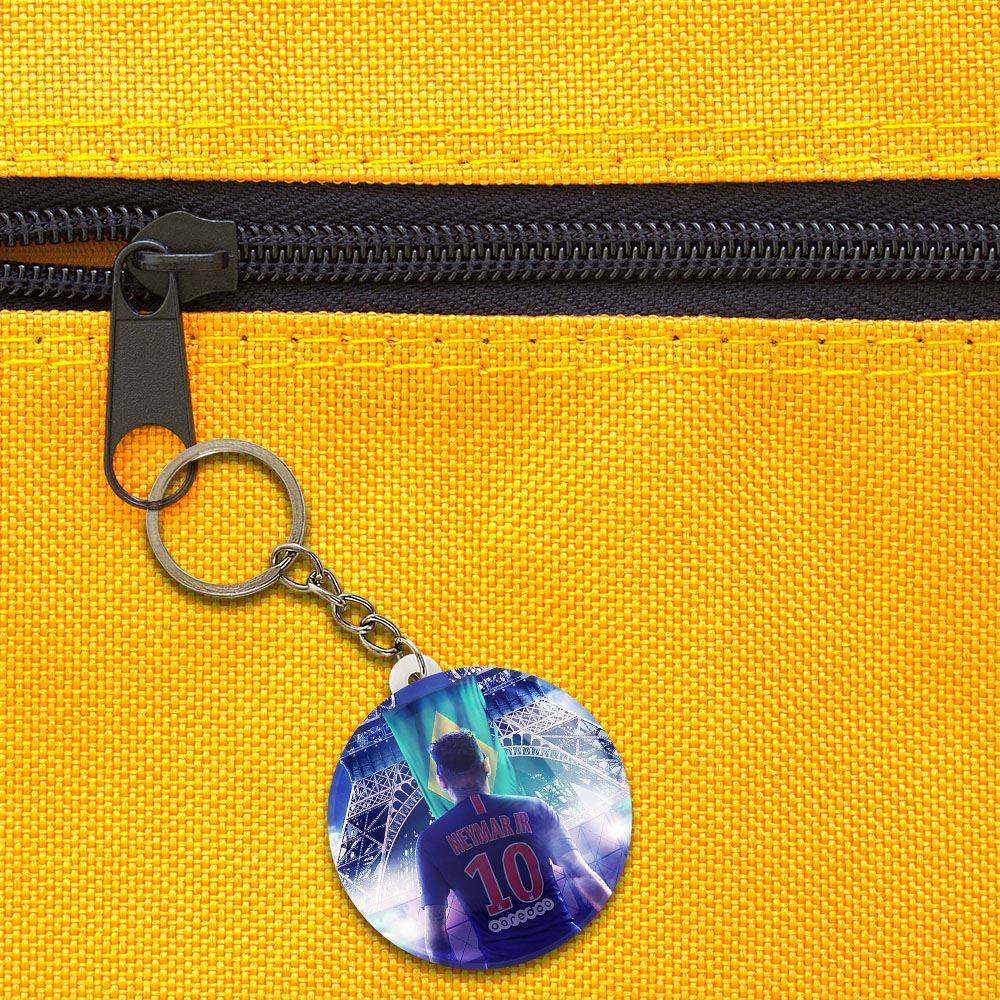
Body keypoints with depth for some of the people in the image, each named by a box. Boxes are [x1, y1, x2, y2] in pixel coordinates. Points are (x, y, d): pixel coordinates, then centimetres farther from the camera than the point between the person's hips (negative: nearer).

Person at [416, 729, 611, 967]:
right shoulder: (533, 809, 2)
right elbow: (583, 875, -1)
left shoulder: (430, 842, 1)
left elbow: (434, 919, 1)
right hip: (563, 940, 0)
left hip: (502, 960, 0)